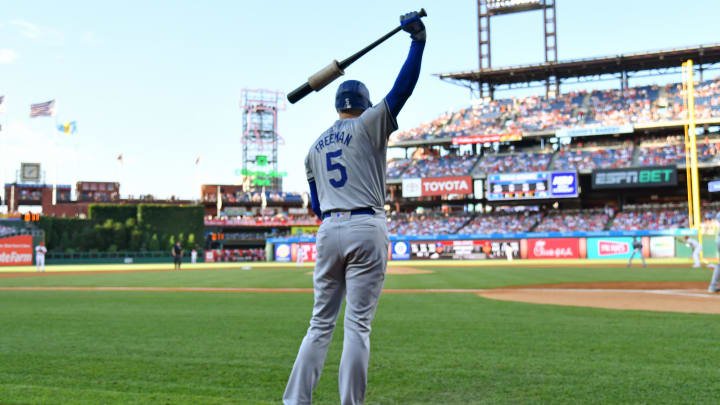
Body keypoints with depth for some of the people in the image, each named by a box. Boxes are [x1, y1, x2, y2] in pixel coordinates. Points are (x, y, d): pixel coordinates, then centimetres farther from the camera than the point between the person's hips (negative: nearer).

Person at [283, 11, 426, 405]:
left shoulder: (314, 147, 18)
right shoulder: (368, 125, 3)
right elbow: (402, 87, -4)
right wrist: (417, 38, -1)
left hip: (328, 231, 5)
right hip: (367, 230, -4)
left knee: (321, 324, 10)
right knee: (357, 325, -2)